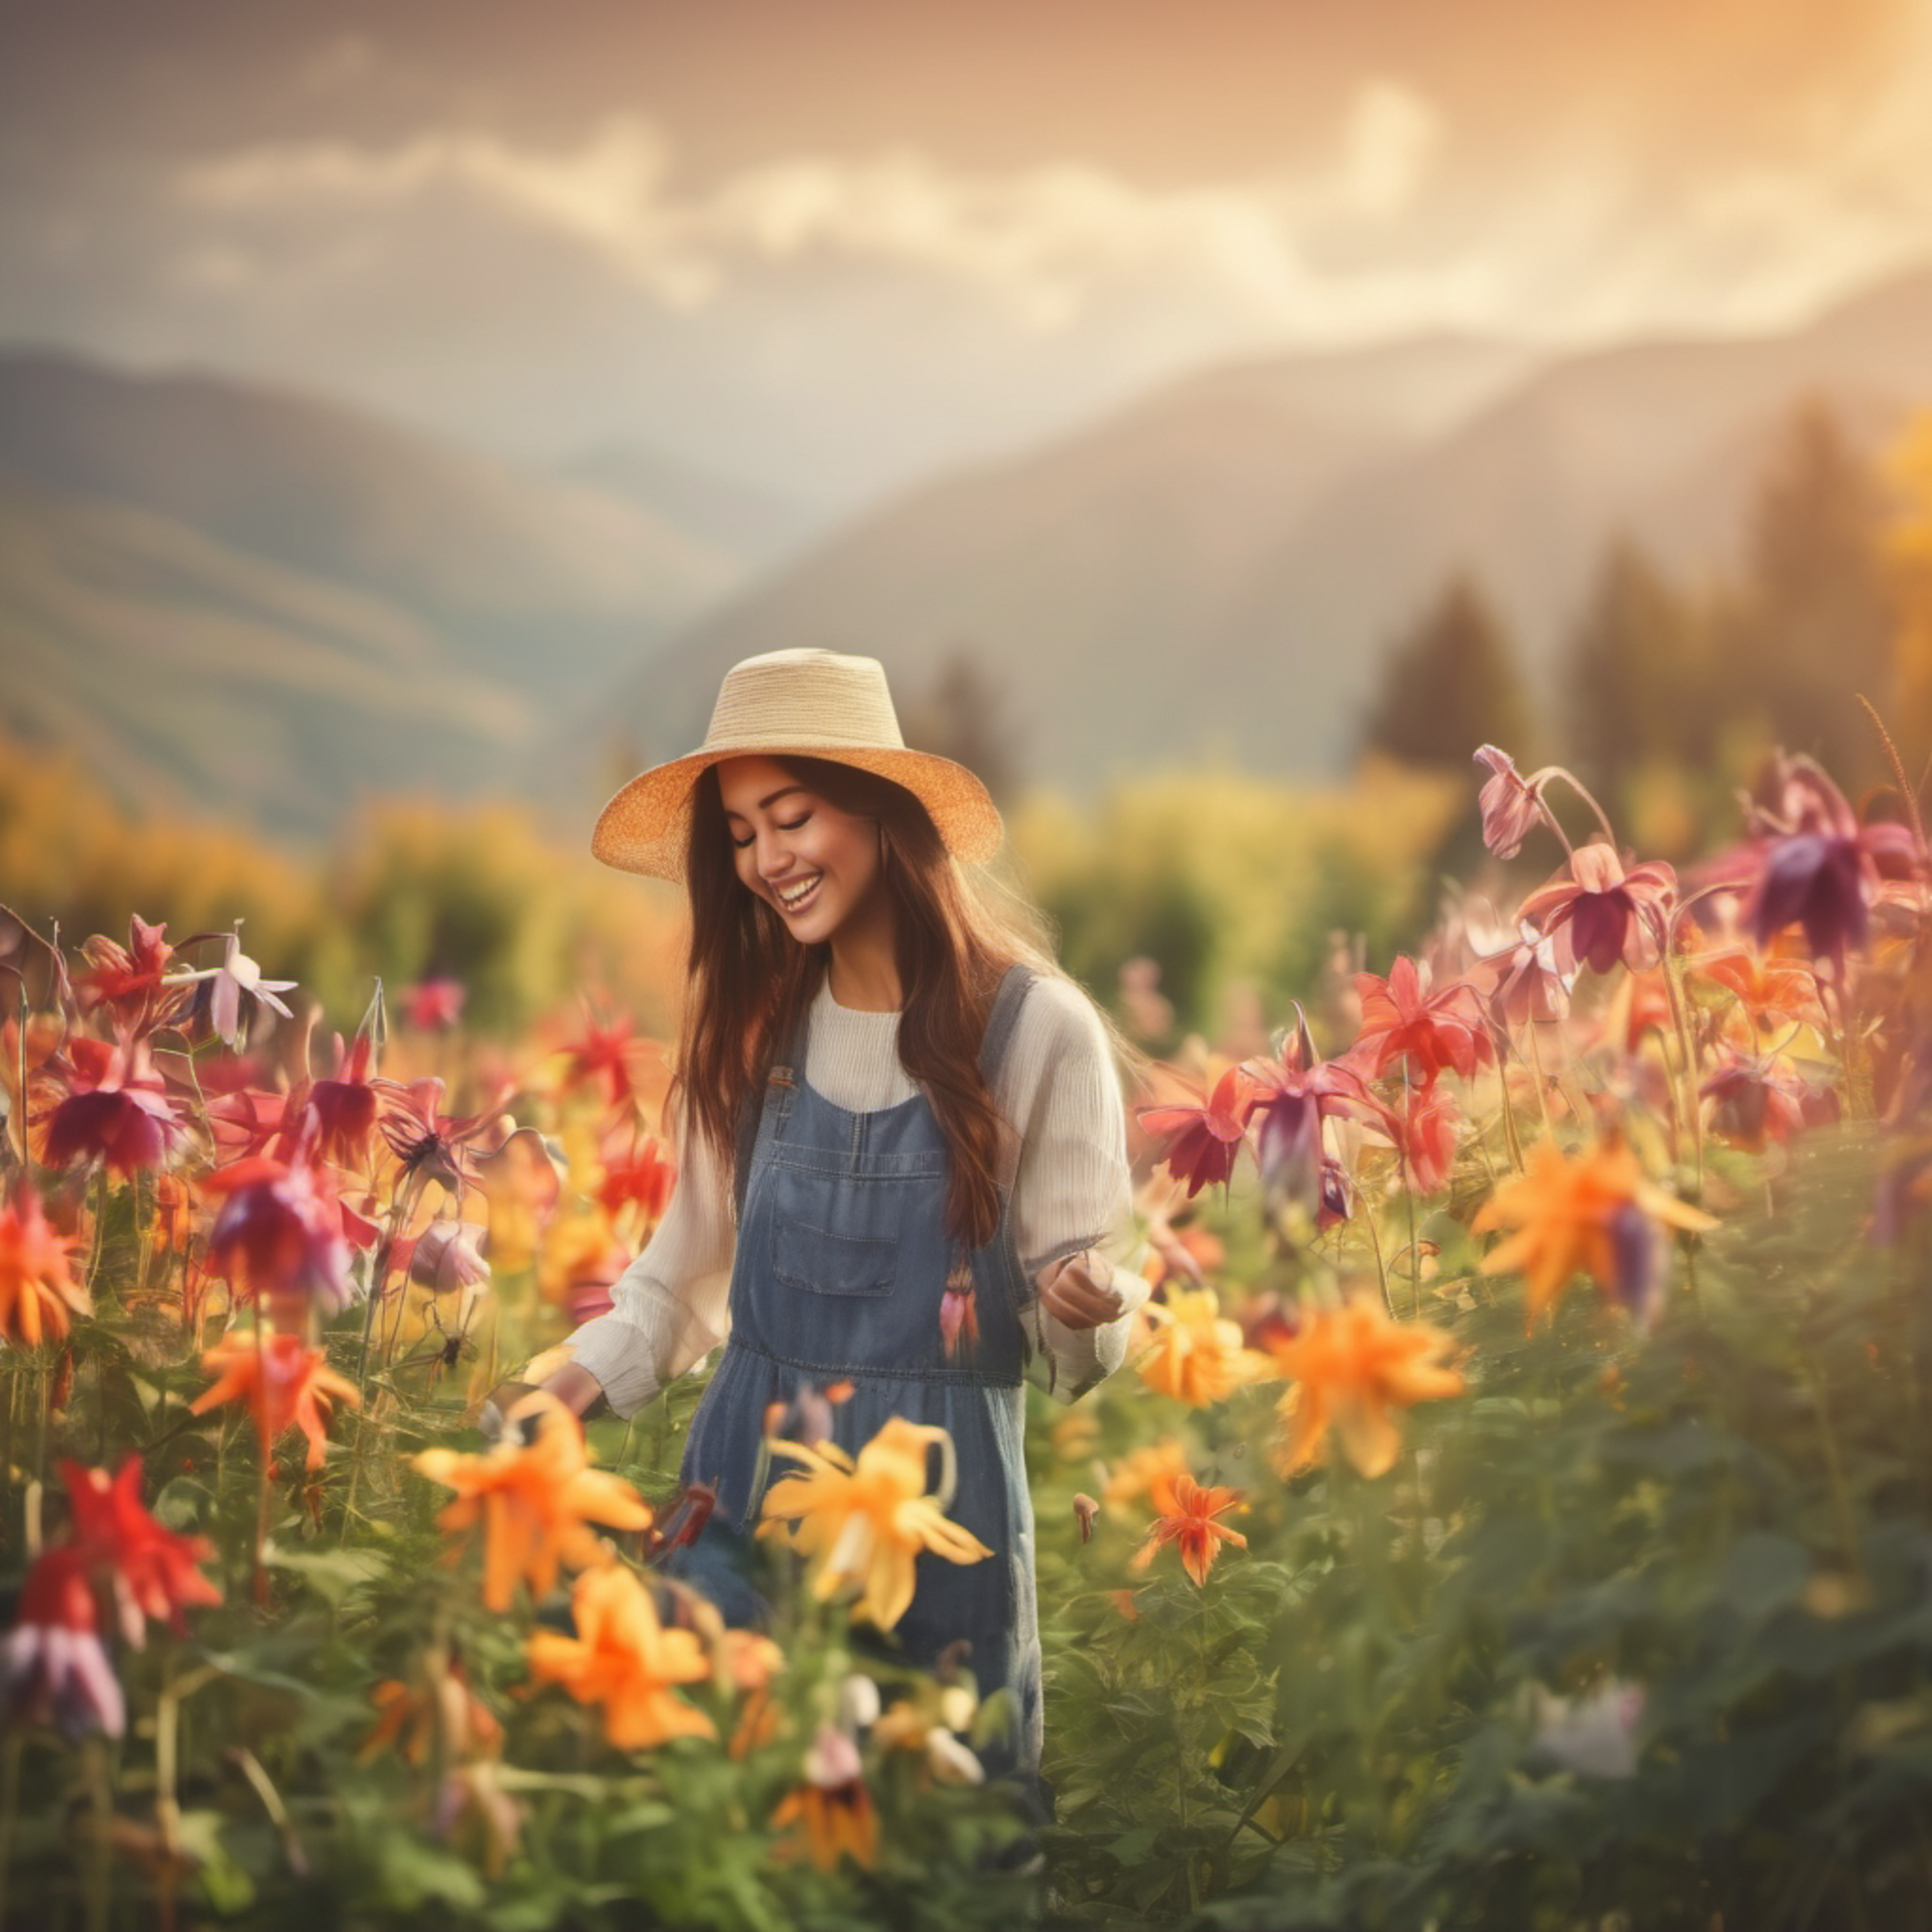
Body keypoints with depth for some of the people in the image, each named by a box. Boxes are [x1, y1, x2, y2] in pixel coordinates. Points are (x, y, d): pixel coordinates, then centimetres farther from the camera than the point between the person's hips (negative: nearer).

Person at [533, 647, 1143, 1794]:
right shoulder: (756, 1024, 4)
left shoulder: (1037, 1030, -10)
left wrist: (1084, 1308, -27)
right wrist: (588, 1377, 3)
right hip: (745, 1472, 4)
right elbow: (701, 1247, 12)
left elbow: (1075, 1294, -6)